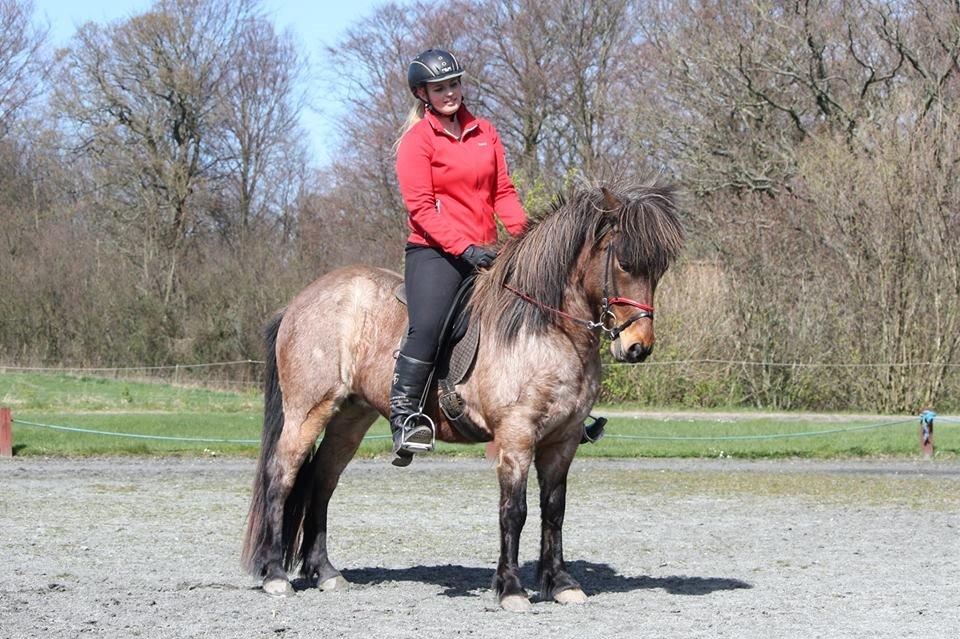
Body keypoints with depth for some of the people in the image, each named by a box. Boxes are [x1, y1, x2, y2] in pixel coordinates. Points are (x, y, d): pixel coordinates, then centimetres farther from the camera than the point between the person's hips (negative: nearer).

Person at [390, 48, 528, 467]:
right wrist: (463, 247, -19)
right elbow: (421, 207, -10)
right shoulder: (417, 140, -3)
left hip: (485, 251, 7)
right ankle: (403, 415, -25)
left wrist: (522, 230, -2)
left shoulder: (484, 133, 15)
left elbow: (502, 191, 16)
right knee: (428, 325, -27)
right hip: (434, 251, -6)